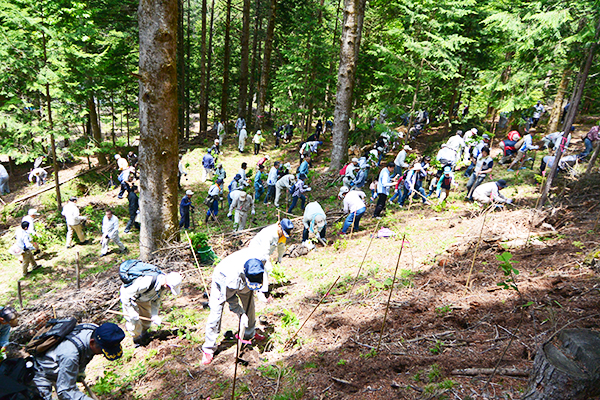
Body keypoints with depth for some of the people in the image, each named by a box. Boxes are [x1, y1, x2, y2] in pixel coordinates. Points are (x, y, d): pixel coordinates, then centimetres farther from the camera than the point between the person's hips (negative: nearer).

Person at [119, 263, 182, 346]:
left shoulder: (164, 281, -20)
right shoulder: (146, 282, -45)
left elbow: (156, 300, -5)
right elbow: (126, 294, -33)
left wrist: (155, 315, -14)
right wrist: (131, 311, -29)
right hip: (128, 295, -6)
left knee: (147, 317, 14)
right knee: (134, 320, -4)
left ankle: (143, 333, 43)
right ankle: (137, 339, 23)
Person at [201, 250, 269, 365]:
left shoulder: (262, 259, -33)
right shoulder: (234, 273, -46)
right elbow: (230, 298, -27)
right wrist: (241, 313, -27)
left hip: (243, 281, 5)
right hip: (223, 280, -5)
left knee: (249, 306, 15)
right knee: (216, 314, -10)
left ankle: (250, 333, 41)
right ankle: (208, 349, 4)